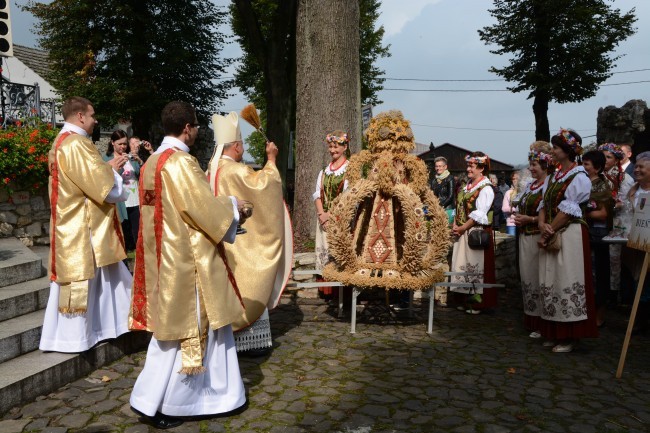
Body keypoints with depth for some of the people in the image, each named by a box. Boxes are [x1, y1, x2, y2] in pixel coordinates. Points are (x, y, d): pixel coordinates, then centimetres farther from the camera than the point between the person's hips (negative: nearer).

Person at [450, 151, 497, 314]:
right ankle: (465, 300, 19)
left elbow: (480, 214, -16)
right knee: (462, 265, 9)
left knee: (475, 266, -3)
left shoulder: (486, 188, -9)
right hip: (462, 233, 8)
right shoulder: (467, 186, 15)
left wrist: (463, 227, -15)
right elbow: (459, 207, 15)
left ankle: (477, 302, 6)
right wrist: (455, 225, 1)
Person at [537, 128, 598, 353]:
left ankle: (568, 336, 5)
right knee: (550, 282, 8)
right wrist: (542, 225, -7)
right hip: (551, 237, 8)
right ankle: (553, 333, 18)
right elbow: (544, 205, 11)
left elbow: (567, 211, -13)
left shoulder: (579, 178, -8)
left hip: (570, 235, -7)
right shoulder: (554, 177, 15)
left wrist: (550, 231, -11)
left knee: (567, 282, -4)